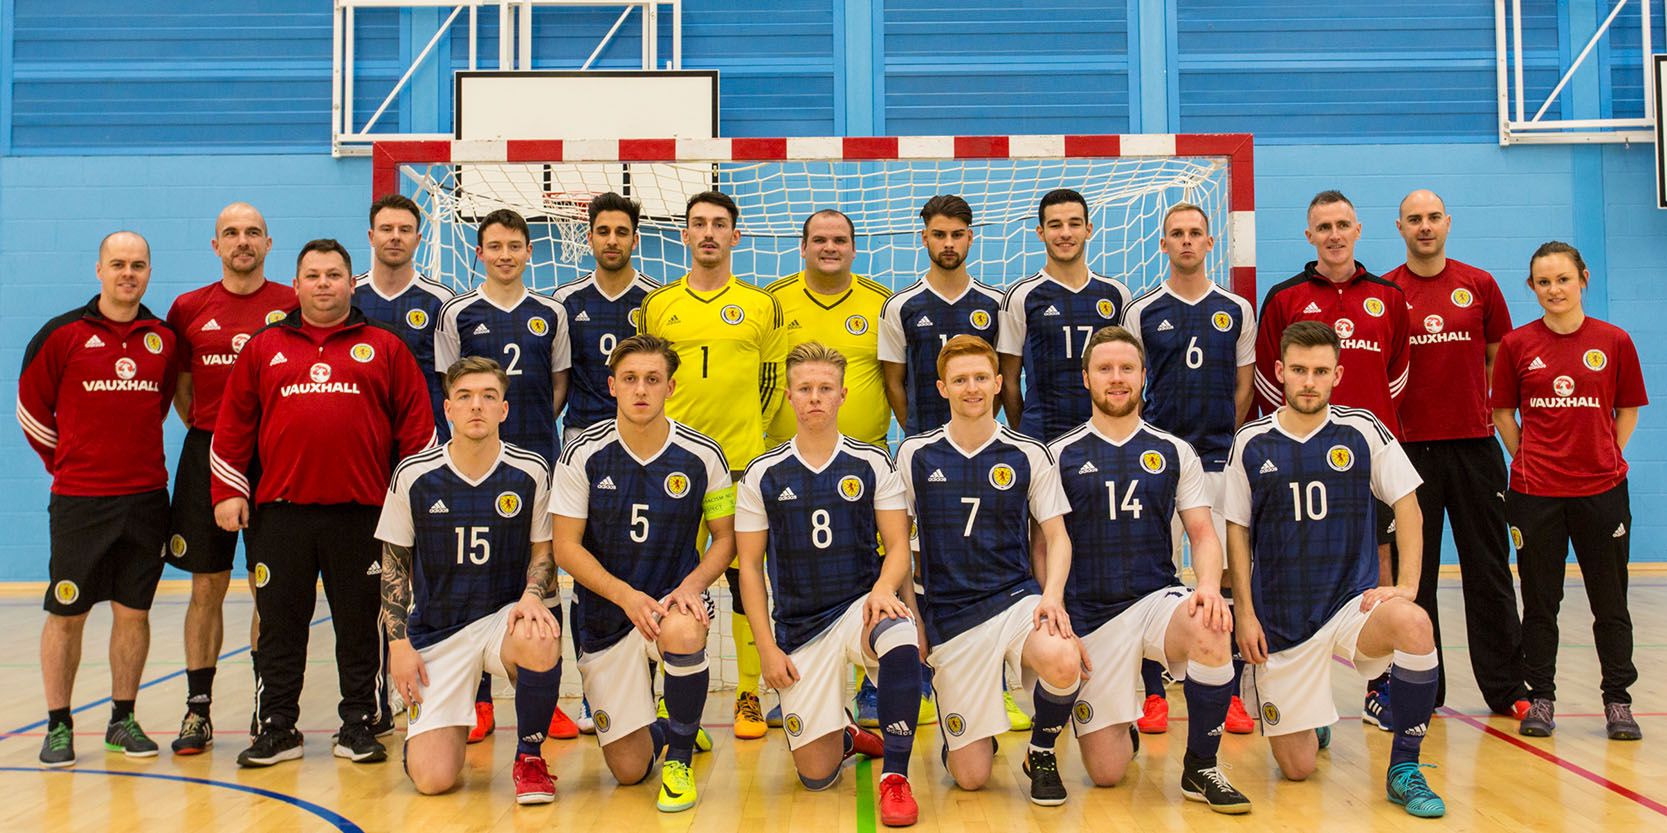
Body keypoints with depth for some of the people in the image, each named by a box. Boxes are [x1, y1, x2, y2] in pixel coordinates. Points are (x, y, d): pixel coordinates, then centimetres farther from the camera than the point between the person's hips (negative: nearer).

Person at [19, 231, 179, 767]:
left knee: (134, 611, 8)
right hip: (78, 500, -3)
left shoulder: (164, 340, 6)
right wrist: (69, 463, 9)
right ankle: (58, 726, 16)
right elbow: (31, 407, 6)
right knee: (66, 615, 3)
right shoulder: (62, 335, -3)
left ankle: (123, 720, 20)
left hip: (147, 497, 3)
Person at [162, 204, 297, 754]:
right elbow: (181, 388, 16)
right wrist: (208, 436, 10)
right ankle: (198, 709, 13)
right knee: (207, 586, 5)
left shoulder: (293, 305, 2)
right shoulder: (189, 309, 8)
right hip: (206, 457, 2)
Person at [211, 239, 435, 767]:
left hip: (361, 511, -1)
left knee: (359, 622, 6)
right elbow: (232, 425, 11)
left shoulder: (385, 348, 7)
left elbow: (416, 426, 5)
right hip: (279, 511, 1)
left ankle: (359, 725, 17)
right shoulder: (263, 349, 11)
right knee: (279, 624, 7)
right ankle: (277, 728, 19)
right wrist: (228, 491, 5)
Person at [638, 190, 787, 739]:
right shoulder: (657, 305, 8)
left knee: (746, 578, 2)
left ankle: (748, 695, 13)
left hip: (743, 463, -1)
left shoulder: (762, 305, 6)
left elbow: (775, 381, 9)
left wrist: (747, 433, 3)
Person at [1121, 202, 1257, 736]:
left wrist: (1223, 439, 5)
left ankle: (1230, 693, 10)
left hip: (1220, 457, 1)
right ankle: (1154, 693, 8)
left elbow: (1243, 387, 13)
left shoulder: (1236, 310, 9)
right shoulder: (1142, 311, 5)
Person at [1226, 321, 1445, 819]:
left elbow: (1407, 506, 3)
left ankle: (1404, 769, -16)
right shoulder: (1251, 443, -1)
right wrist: (1244, 613, -3)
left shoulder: (1363, 431, -2)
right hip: (1281, 621, 0)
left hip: (1352, 601, 0)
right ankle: (1309, 720, 40)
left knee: (1413, 624, -36)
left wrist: (1406, 585, -10)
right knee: (1296, 769, 1)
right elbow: (1237, 531, 4)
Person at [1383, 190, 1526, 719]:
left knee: (1488, 568, 6)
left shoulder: (1480, 285, 7)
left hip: (1475, 443, 1)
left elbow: (1499, 358, 13)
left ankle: (1505, 686, 14)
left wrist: (1488, 409, 3)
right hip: (1410, 448, -1)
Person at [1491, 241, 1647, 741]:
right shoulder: (1517, 344, 1)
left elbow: (1628, 410, 10)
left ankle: (1617, 701, 18)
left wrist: (1607, 458, 1)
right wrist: (1528, 462, 3)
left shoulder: (1614, 341, 1)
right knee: (1539, 602, 6)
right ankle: (1540, 699, 17)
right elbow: (1503, 411, 9)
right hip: (1536, 493, 0)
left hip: (1602, 490, 0)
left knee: (1610, 601, 6)